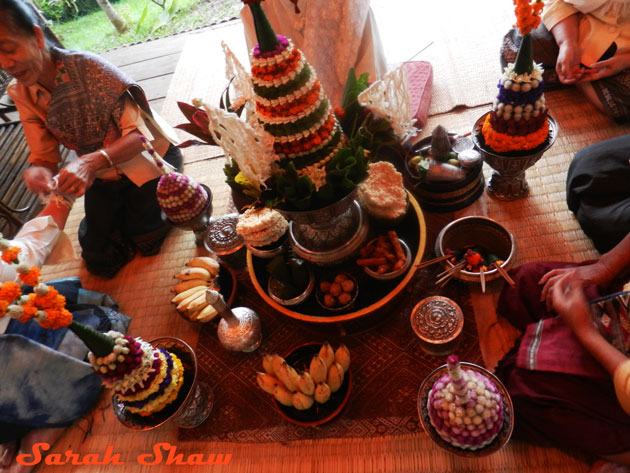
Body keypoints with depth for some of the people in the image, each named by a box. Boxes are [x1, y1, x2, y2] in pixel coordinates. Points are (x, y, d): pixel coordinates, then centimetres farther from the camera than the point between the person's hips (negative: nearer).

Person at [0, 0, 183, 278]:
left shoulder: (86, 66, -26)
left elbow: (139, 134, -30)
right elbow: (44, 159, -8)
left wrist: (92, 162, -46)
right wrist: (36, 172, -33)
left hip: (148, 154, -5)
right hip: (102, 175, 5)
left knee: (146, 240, -6)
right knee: (101, 260, 8)